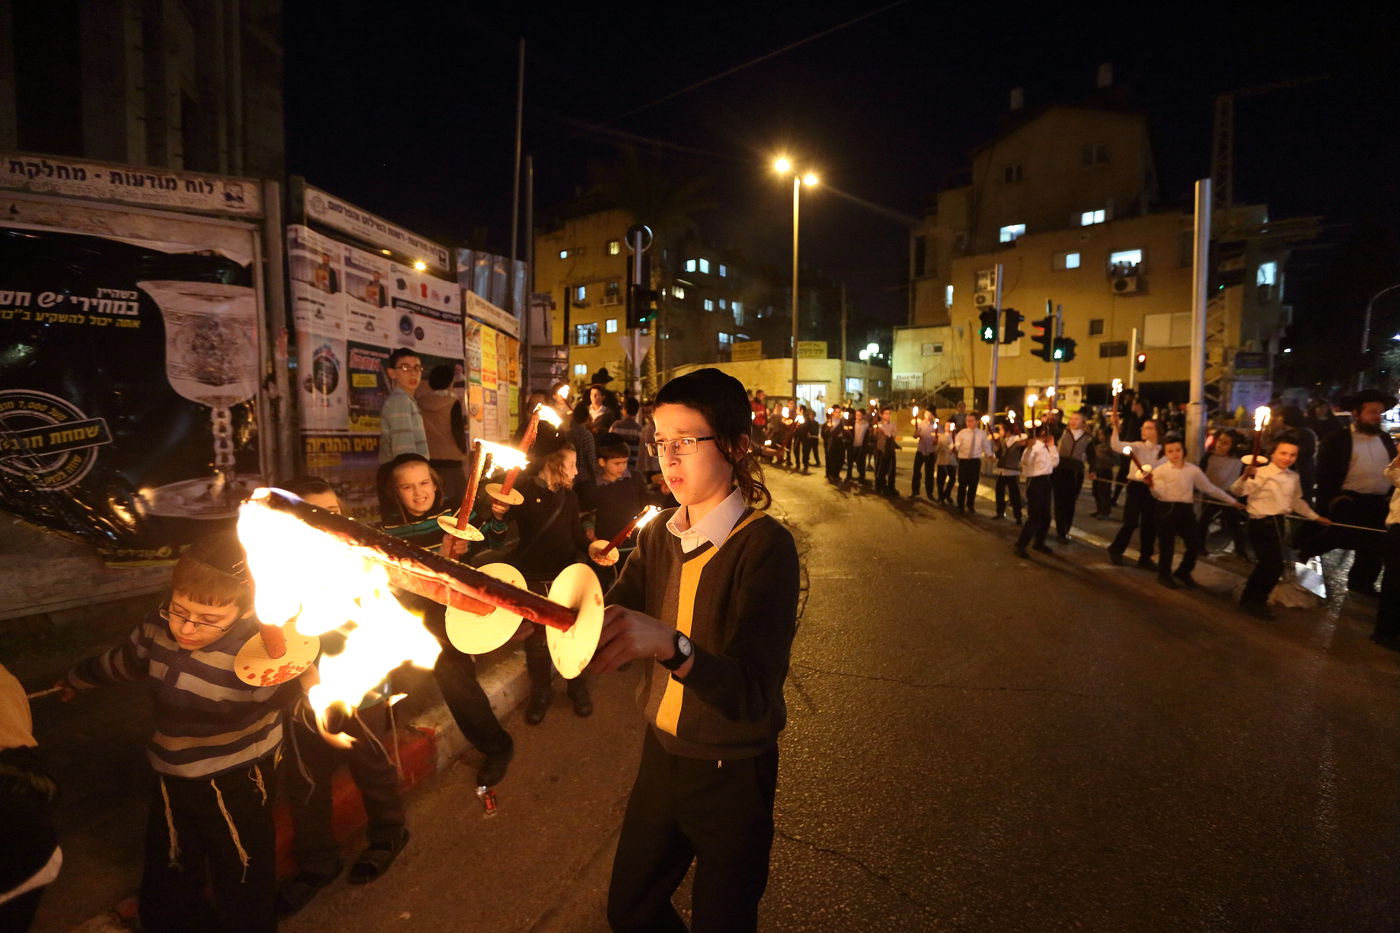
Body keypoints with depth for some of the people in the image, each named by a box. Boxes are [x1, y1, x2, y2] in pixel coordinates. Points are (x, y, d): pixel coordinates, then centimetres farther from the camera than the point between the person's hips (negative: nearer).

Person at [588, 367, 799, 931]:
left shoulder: (764, 546, -24)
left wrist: (670, 643, -51)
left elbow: (753, 693, -34)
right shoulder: (658, 535, -4)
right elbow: (606, 621, -9)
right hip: (661, 753, 6)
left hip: (732, 775, -5)